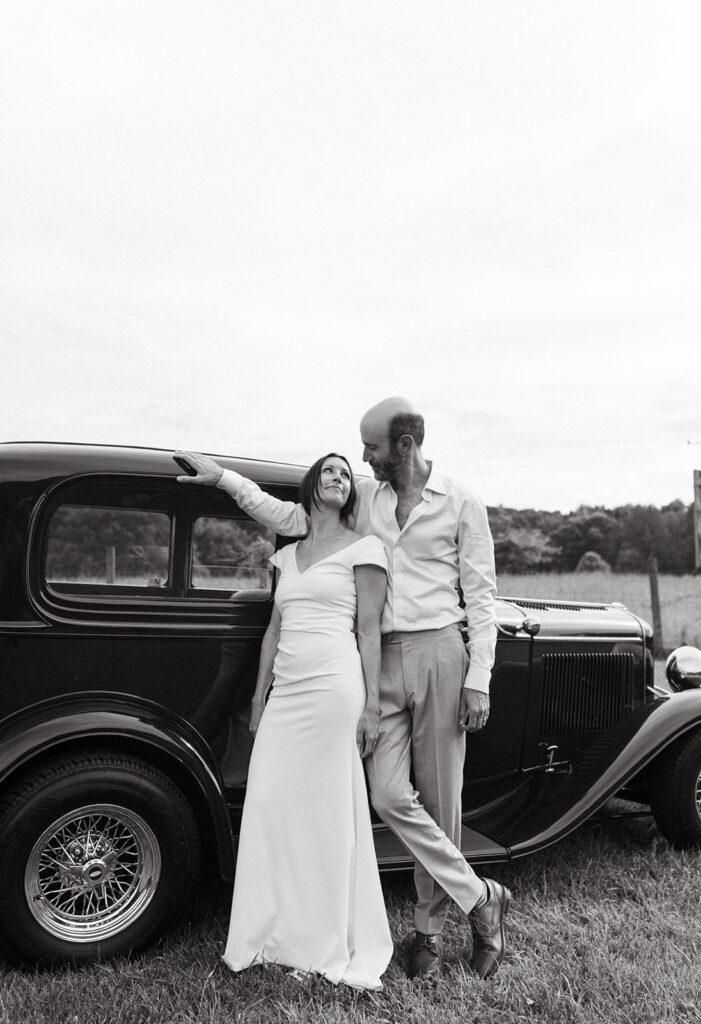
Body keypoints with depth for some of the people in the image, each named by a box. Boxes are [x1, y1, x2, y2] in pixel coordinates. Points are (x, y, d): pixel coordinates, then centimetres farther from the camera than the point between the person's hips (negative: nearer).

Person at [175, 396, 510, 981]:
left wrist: (479, 681, -6)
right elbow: (290, 518, 12)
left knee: (438, 798, 5)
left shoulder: (462, 504, 0)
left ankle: (430, 928, 24)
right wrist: (224, 477, 6)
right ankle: (480, 899, 12)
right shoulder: (363, 497, 10)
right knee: (390, 795, -5)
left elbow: (481, 596, -1)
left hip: (438, 653, -3)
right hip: (379, 660, 3)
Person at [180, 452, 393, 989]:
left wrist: (371, 706, -8)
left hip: (333, 686, -5)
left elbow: (369, 631, -4)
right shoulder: (288, 554, 17)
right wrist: (260, 696, 18)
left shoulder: (364, 547, 1)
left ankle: (335, 947, 15)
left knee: (329, 814, 0)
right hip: (286, 690, 6)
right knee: (270, 807, 4)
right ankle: (276, 933, 20)